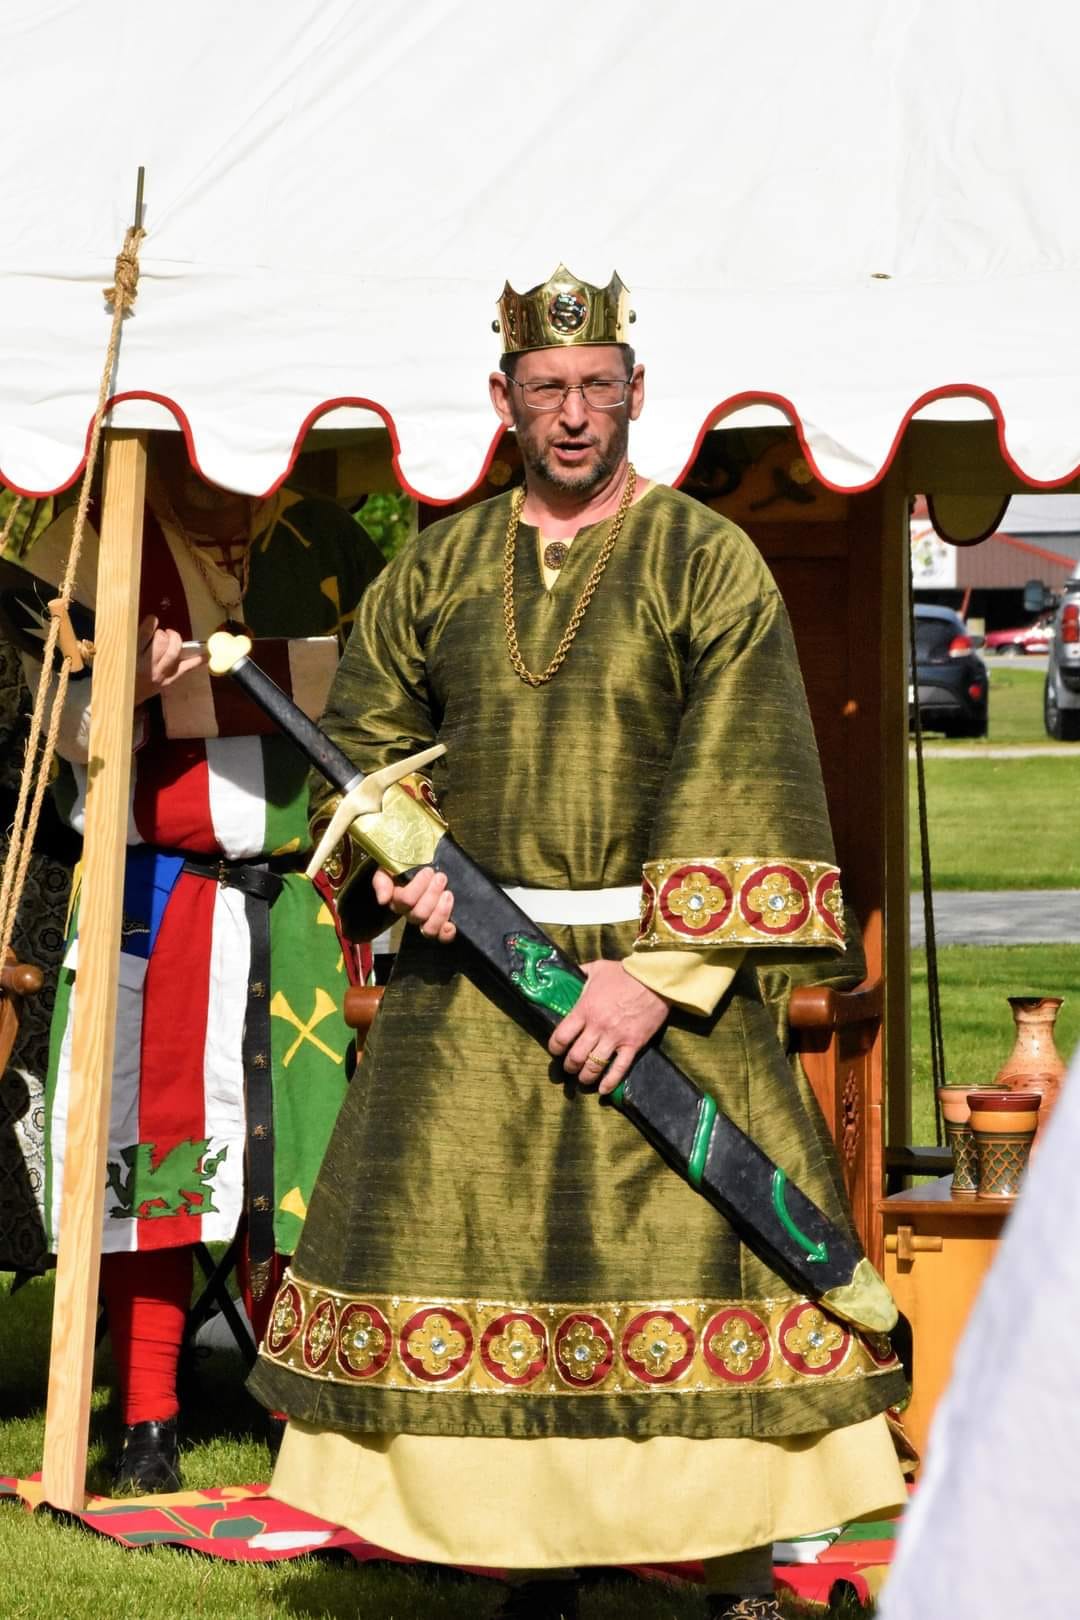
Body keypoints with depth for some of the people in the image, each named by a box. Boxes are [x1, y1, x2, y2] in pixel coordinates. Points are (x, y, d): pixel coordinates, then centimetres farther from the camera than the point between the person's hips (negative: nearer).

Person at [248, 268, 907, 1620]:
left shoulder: (708, 566, -2)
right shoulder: (437, 569, 10)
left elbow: (740, 789, -8)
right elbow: (362, 737, 19)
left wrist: (660, 973, -16)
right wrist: (399, 863, -1)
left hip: (659, 966, -3)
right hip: (469, 972, 4)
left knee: (703, 1246, -9)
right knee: (470, 1262, 2)